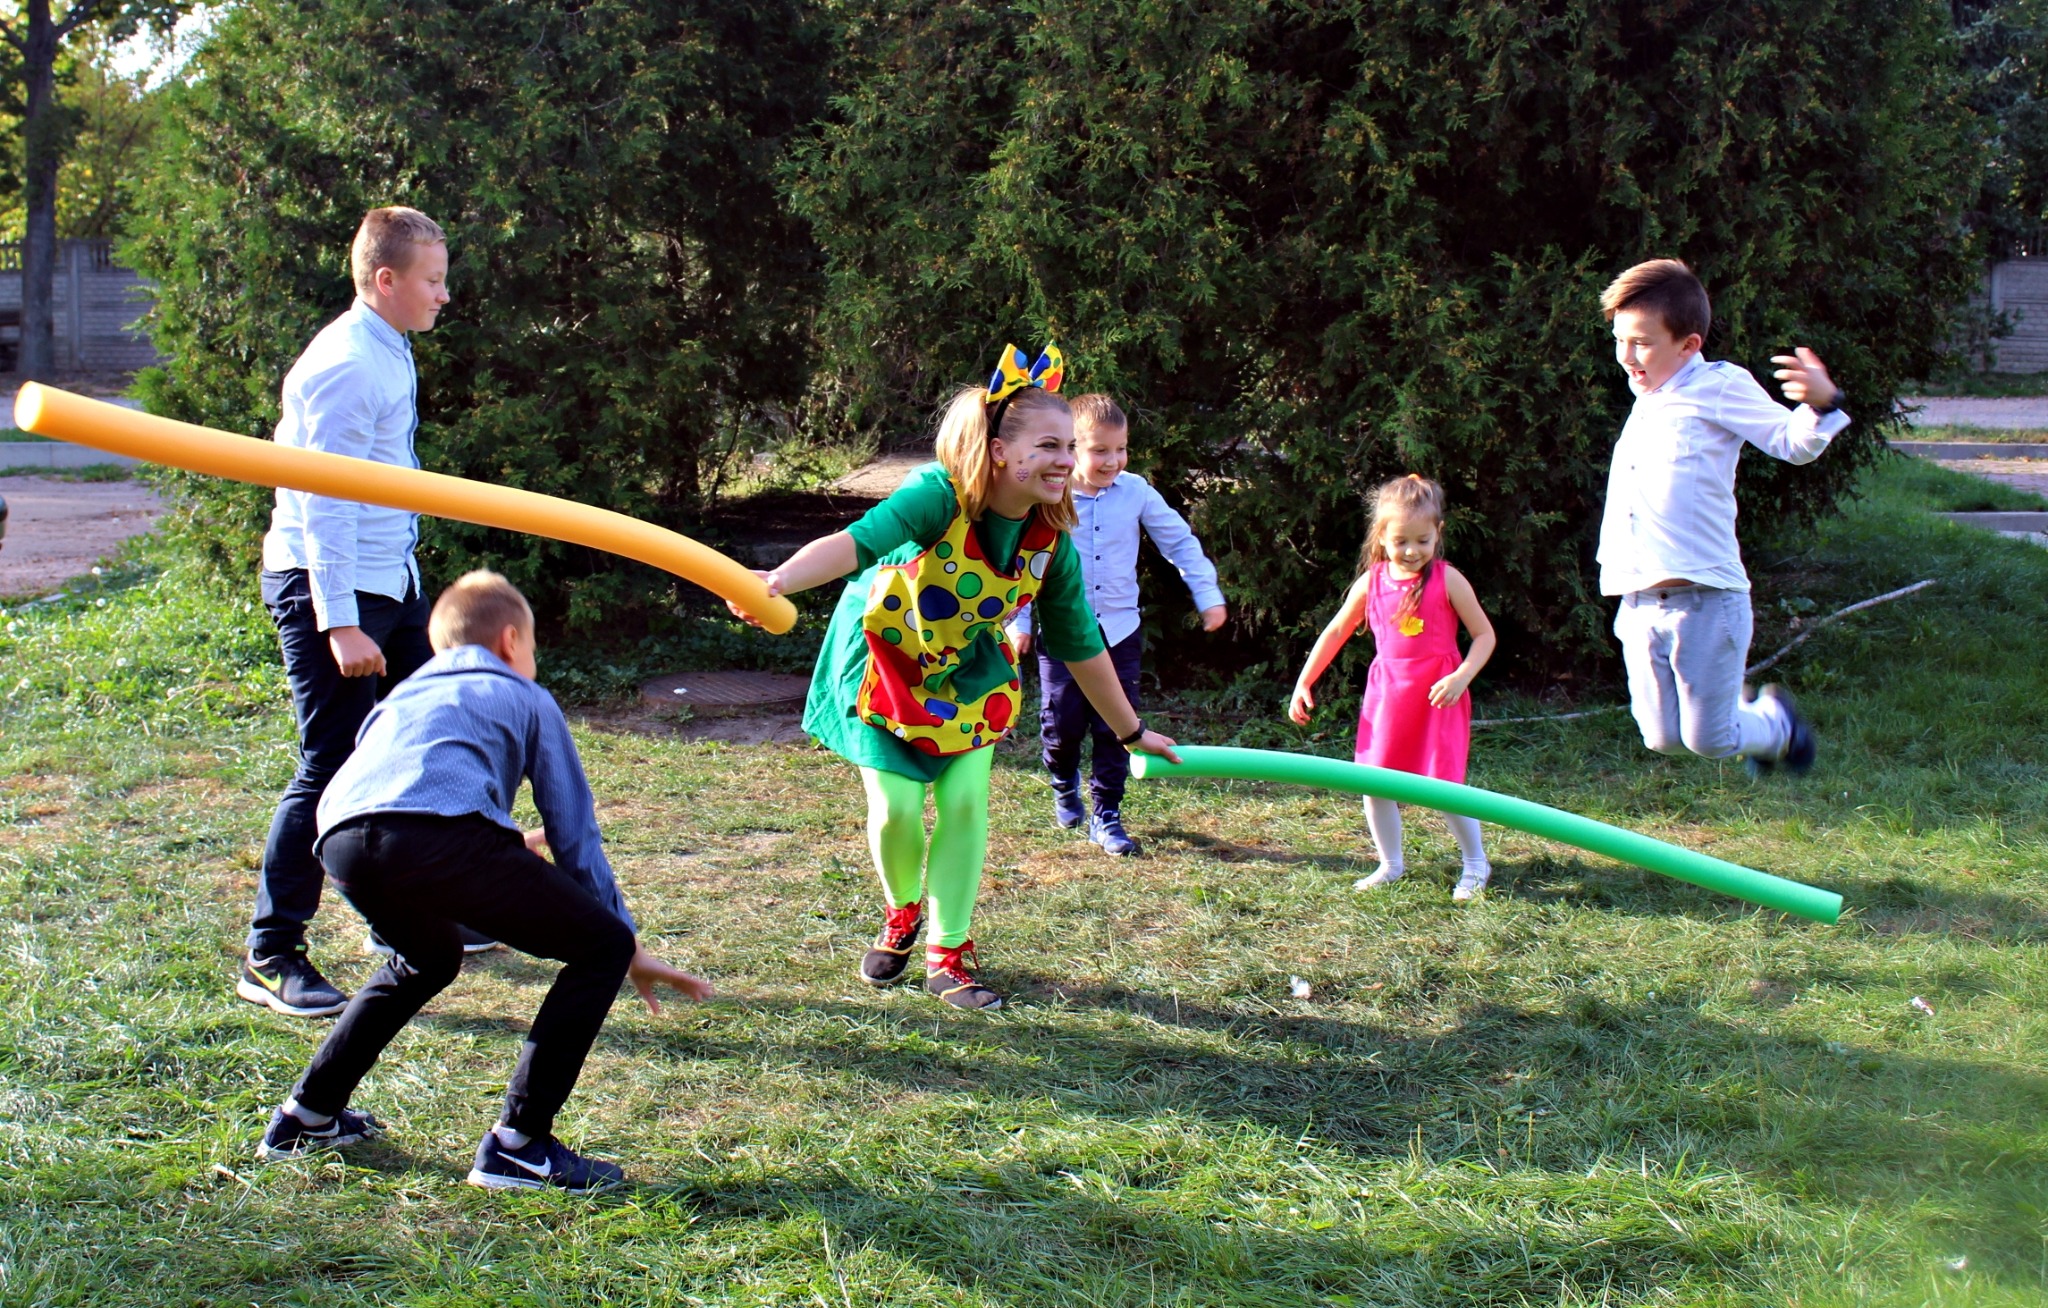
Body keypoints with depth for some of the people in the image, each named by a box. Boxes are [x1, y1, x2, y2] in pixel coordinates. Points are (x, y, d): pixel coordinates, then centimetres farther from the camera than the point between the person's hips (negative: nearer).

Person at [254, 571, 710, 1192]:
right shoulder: (525, 698, 29)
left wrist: (503, 856, 69)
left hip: (342, 840, 6)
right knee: (602, 946, 8)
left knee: (430, 959, 36)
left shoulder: (405, 694, 41)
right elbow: (575, 833, 25)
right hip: (443, 832, -6)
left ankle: (307, 1115, 37)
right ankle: (519, 1145, 3)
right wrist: (633, 953, 31)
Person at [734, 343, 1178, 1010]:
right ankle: (902, 915, 27)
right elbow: (856, 542, -51)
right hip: (883, 661, -4)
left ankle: (948, 955, 12)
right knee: (897, 809, -7)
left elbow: (1080, 644, -4)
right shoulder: (940, 495, -34)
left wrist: (1131, 730, 4)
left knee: (966, 804, -5)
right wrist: (779, 581, -69)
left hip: (965, 674, 4)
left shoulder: (1051, 541, -17)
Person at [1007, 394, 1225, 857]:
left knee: (1116, 729, 2)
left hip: (1119, 631, 2)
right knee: (1062, 725, 3)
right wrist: (1019, 622, 0)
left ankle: (1106, 815, 13)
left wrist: (1208, 596, 3)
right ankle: (1065, 788, 34)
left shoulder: (1136, 492, -5)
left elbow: (1181, 543, 6)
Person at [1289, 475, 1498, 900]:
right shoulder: (1371, 583, 1)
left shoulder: (1447, 581, -8)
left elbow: (1484, 634, -4)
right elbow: (1336, 632, 12)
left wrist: (1460, 677, -19)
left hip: (1437, 698, -4)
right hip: (1386, 695, 4)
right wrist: (1303, 683, 10)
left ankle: (1476, 864, 17)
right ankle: (1391, 865, 22)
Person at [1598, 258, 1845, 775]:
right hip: (1640, 605, 7)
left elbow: (1793, 442, -6)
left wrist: (1821, 404, -25)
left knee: (1708, 740, 0)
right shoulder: (1645, 403, 17)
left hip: (1704, 599, -6)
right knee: (1662, 738, 8)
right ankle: (1742, 713, 37)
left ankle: (1776, 721, 32)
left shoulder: (1720, 388, -3)